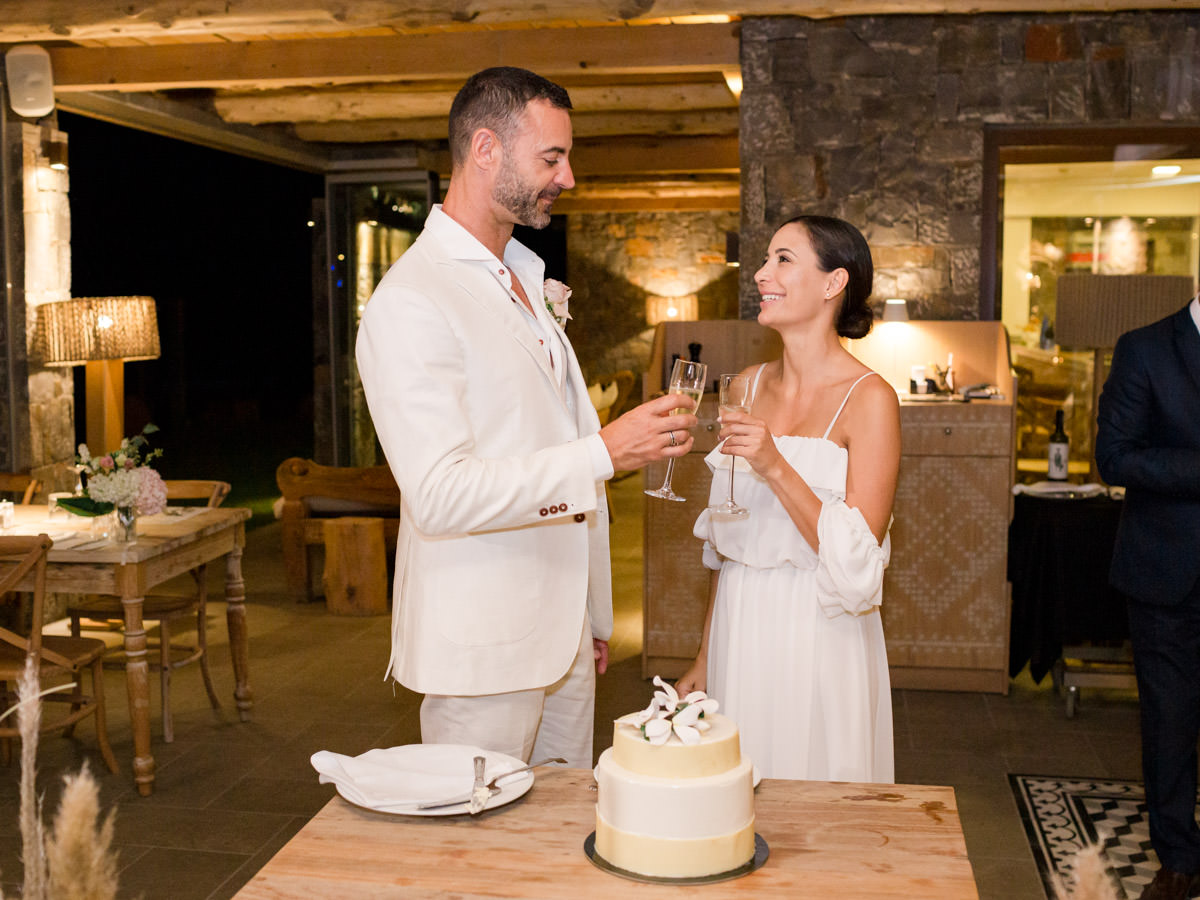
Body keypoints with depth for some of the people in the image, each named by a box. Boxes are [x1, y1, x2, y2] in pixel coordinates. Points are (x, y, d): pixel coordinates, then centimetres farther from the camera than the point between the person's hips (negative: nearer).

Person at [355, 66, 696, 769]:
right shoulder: (410, 303, -15)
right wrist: (604, 453, -25)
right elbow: (440, 494, -24)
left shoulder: (527, 284, 16)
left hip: (563, 636, 8)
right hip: (481, 651, -8)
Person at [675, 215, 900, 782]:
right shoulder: (749, 386, 7)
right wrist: (705, 658, 13)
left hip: (817, 643, -5)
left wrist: (775, 469, -25)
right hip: (738, 631, 5)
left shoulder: (868, 399, -11)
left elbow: (858, 560, -16)